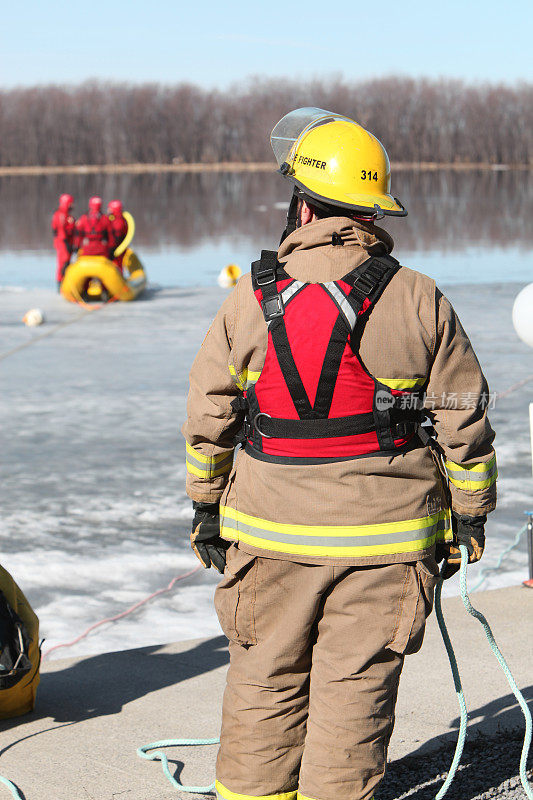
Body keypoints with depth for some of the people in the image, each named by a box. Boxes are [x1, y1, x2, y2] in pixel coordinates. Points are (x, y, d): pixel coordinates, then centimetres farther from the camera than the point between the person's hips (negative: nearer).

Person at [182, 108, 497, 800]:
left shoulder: (249, 301, -6)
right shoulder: (420, 301, -7)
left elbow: (207, 418, 1)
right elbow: (464, 420, -3)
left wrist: (206, 508, 13)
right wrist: (467, 516, 8)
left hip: (271, 533, 1)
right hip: (387, 536, -1)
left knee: (266, 677, 15)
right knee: (356, 684, 8)